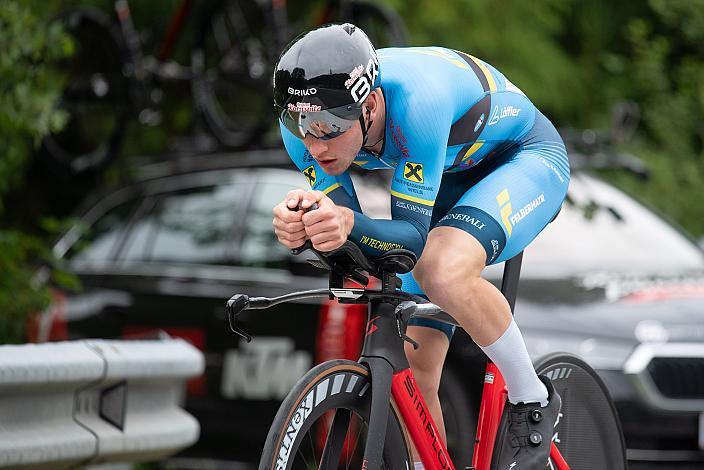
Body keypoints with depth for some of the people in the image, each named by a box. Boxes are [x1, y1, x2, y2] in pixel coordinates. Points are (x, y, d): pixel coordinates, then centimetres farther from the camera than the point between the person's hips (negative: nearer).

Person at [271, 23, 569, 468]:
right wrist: (303, 226, -42)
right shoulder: (310, 121, -23)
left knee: (445, 272, -36)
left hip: (524, 158, -6)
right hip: (450, 178, 6)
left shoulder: (415, 99, -40)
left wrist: (349, 224, -57)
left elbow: (413, 234, -37)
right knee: (413, 371, -3)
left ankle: (533, 400, -14)